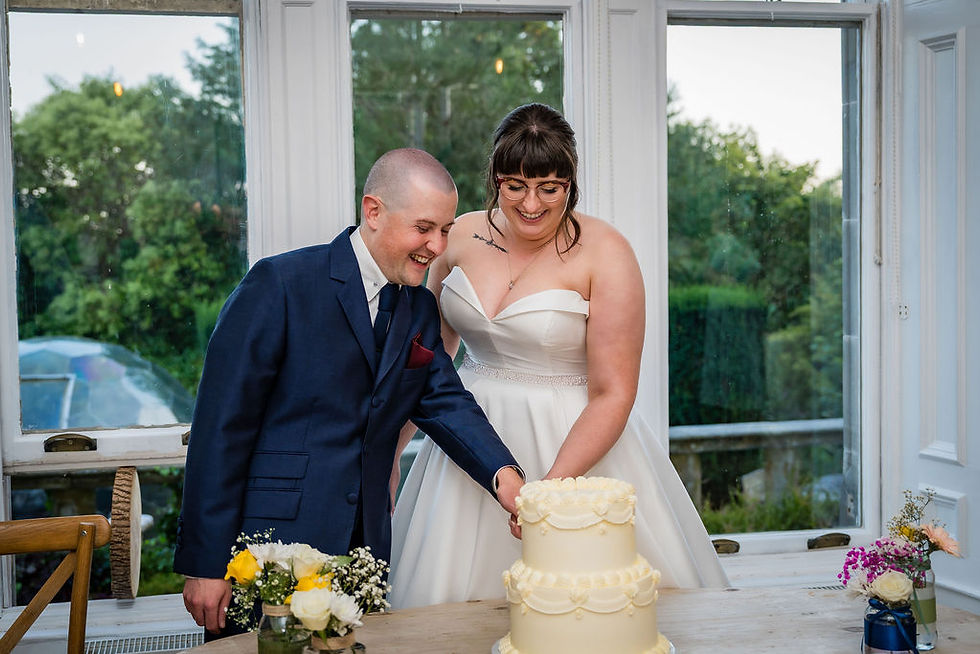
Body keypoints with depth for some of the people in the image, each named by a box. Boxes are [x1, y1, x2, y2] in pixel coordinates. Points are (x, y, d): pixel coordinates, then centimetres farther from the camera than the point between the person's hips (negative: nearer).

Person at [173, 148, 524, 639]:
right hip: (271, 544, -6)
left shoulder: (420, 309, 11)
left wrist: (502, 473, -17)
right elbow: (221, 426, -13)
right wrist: (204, 563, -14)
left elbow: (444, 401, 3)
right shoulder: (280, 285, -11)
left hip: (364, 548, 6)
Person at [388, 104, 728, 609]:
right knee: (447, 595, 11)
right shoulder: (461, 237, 0)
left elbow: (613, 395, -16)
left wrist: (552, 486, -25)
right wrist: (389, 448, 10)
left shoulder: (604, 253, -13)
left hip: (576, 446, -4)